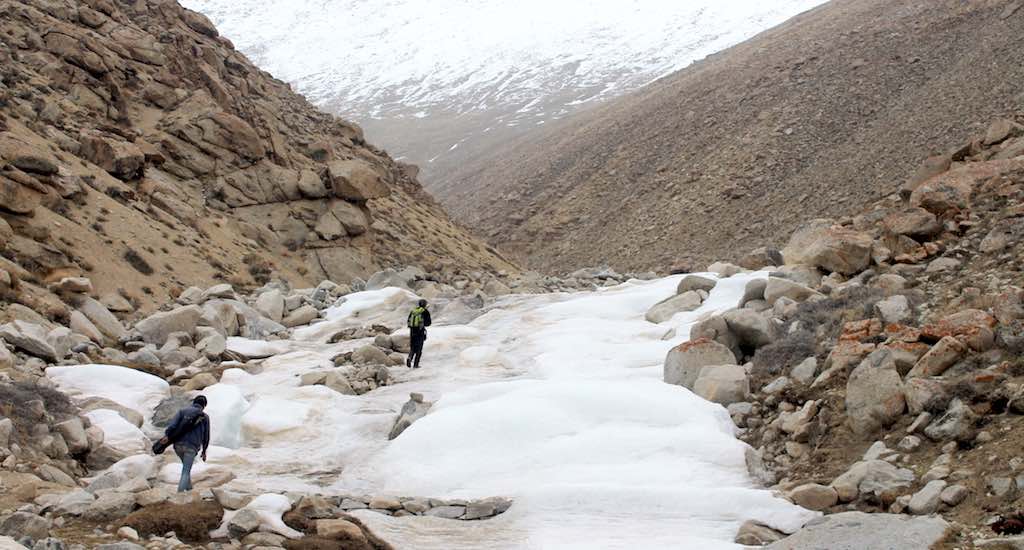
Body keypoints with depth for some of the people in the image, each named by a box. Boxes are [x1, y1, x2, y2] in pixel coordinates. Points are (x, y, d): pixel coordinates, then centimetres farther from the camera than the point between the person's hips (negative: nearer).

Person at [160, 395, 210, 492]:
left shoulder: (183, 411, 12)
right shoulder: (205, 417, 10)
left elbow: (174, 423, -8)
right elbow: (206, 436, 13)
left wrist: (167, 435, -21)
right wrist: (204, 451, 25)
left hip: (178, 445, 3)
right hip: (191, 447, -3)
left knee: (187, 465, 30)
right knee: (186, 472, 1)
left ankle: (189, 488, 33)